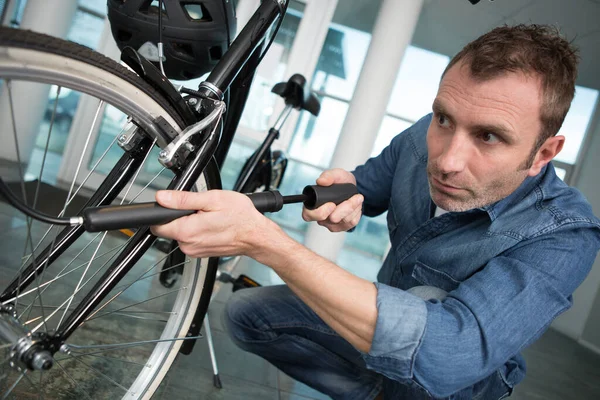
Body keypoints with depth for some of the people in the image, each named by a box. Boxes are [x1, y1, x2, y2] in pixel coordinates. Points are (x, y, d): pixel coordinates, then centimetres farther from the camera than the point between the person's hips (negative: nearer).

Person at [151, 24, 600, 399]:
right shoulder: (424, 139, -17)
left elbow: (446, 353, -47)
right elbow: (368, 184, 3)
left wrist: (260, 238, -51)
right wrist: (341, 189, -25)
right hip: (378, 321, 5)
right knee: (245, 313, -5)